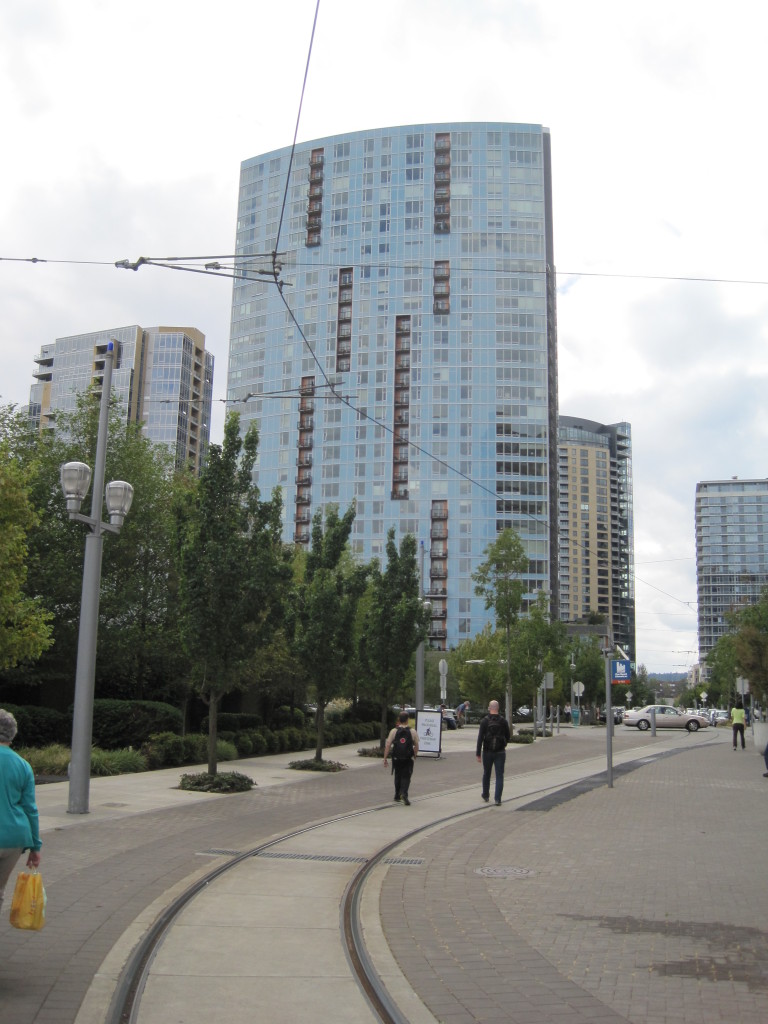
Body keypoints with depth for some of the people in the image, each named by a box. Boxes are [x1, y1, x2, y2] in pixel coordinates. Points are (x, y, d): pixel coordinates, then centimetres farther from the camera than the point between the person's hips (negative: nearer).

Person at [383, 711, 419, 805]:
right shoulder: (413, 732, -4)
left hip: (396, 759, 1)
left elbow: (388, 745, -8)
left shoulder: (393, 731, -5)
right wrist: (414, 755, 20)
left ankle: (397, 796, 28)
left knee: (397, 776, 19)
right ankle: (404, 793, -20)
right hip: (408, 759, -1)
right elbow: (416, 746, 3)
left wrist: (385, 758, -3)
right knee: (406, 777, 3)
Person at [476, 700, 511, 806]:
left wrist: (478, 753, -7)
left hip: (487, 752, 0)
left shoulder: (485, 721, -7)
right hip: (500, 752, 0)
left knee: (486, 774, 17)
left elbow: (480, 738, -10)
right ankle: (497, 799, -7)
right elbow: (508, 736, 7)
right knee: (499, 776, 2)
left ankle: (486, 795, 31)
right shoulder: (503, 721, -2)